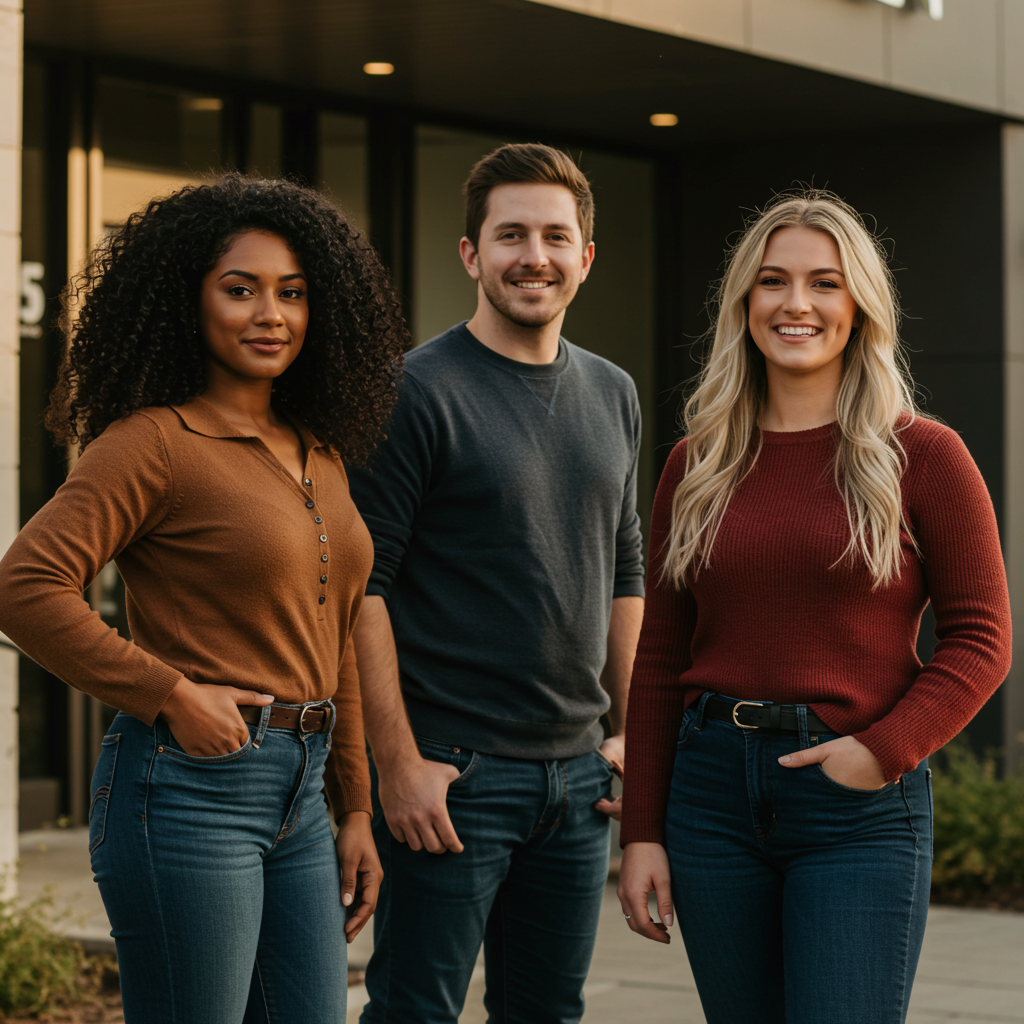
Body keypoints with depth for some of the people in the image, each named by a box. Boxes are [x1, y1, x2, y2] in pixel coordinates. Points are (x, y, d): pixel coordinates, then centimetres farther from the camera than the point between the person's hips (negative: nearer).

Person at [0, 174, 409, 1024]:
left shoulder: (320, 455, 15)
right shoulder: (153, 442, -8)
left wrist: (355, 811, 18)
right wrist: (171, 696, -16)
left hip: (296, 795, 8)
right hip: (191, 786, -7)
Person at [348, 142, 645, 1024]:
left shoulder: (613, 396, 12)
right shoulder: (419, 391, -9)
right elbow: (359, 584, -12)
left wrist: (631, 730, 12)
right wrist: (399, 762, -16)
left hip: (579, 774, 6)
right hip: (452, 773, -6)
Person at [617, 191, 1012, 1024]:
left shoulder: (922, 456, -1)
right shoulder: (697, 466, 9)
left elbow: (980, 640, -2)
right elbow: (661, 659, 11)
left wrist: (883, 750, -15)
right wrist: (642, 832, 6)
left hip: (862, 806, -3)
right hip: (712, 791, 4)